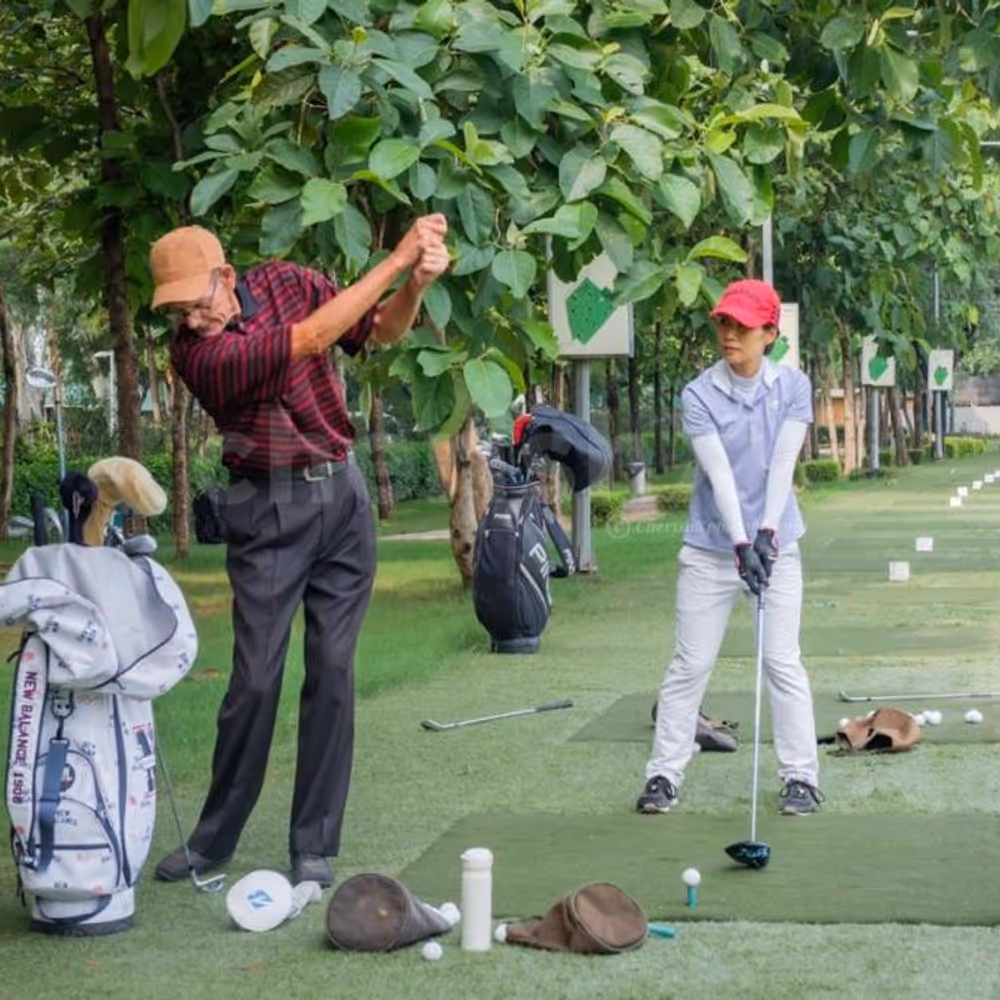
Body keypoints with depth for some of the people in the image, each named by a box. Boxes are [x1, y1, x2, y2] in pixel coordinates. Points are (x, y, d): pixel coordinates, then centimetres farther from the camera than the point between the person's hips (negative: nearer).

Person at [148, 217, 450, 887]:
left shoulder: (285, 282, -3)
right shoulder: (196, 353, -18)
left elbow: (381, 330, 6)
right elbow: (312, 338, -27)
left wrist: (417, 285, -16)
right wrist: (397, 258, -28)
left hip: (341, 494, 4)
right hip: (269, 511, -3)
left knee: (333, 670, 1)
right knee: (256, 678, -6)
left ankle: (315, 845, 7)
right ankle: (214, 838, 10)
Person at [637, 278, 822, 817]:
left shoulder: (792, 386, -1)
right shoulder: (698, 395, -7)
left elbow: (782, 465, -10)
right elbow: (719, 473, -15)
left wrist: (767, 533, -21)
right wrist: (741, 543, -24)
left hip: (774, 543, 1)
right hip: (710, 548, -1)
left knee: (783, 662, -2)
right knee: (689, 665, 2)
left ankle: (801, 775, 6)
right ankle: (664, 773, 9)